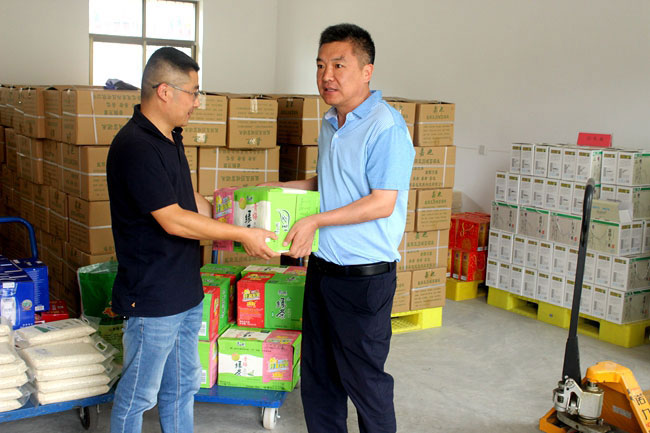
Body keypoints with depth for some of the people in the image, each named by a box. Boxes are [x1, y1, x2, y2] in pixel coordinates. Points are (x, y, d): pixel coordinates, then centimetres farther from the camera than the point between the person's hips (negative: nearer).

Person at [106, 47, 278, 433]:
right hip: (152, 298, -9)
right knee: (138, 395, 7)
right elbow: (173, 220, -24)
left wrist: (231, 223, 9)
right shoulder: (135, 148, -22)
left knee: (183, 386, 20)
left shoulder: (171, 137, 9)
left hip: (186, 292, 9)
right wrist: (242, 234, -17)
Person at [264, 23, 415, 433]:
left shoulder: (386, 127, -17)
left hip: (365, 274, -8)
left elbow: (382, 203, -22)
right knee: (318, 372, 18)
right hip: (322, 267, 9)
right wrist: (284, 189, 13)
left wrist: (316, 221, -21)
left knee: (363, 376, 6)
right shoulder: (331, 122, 10)